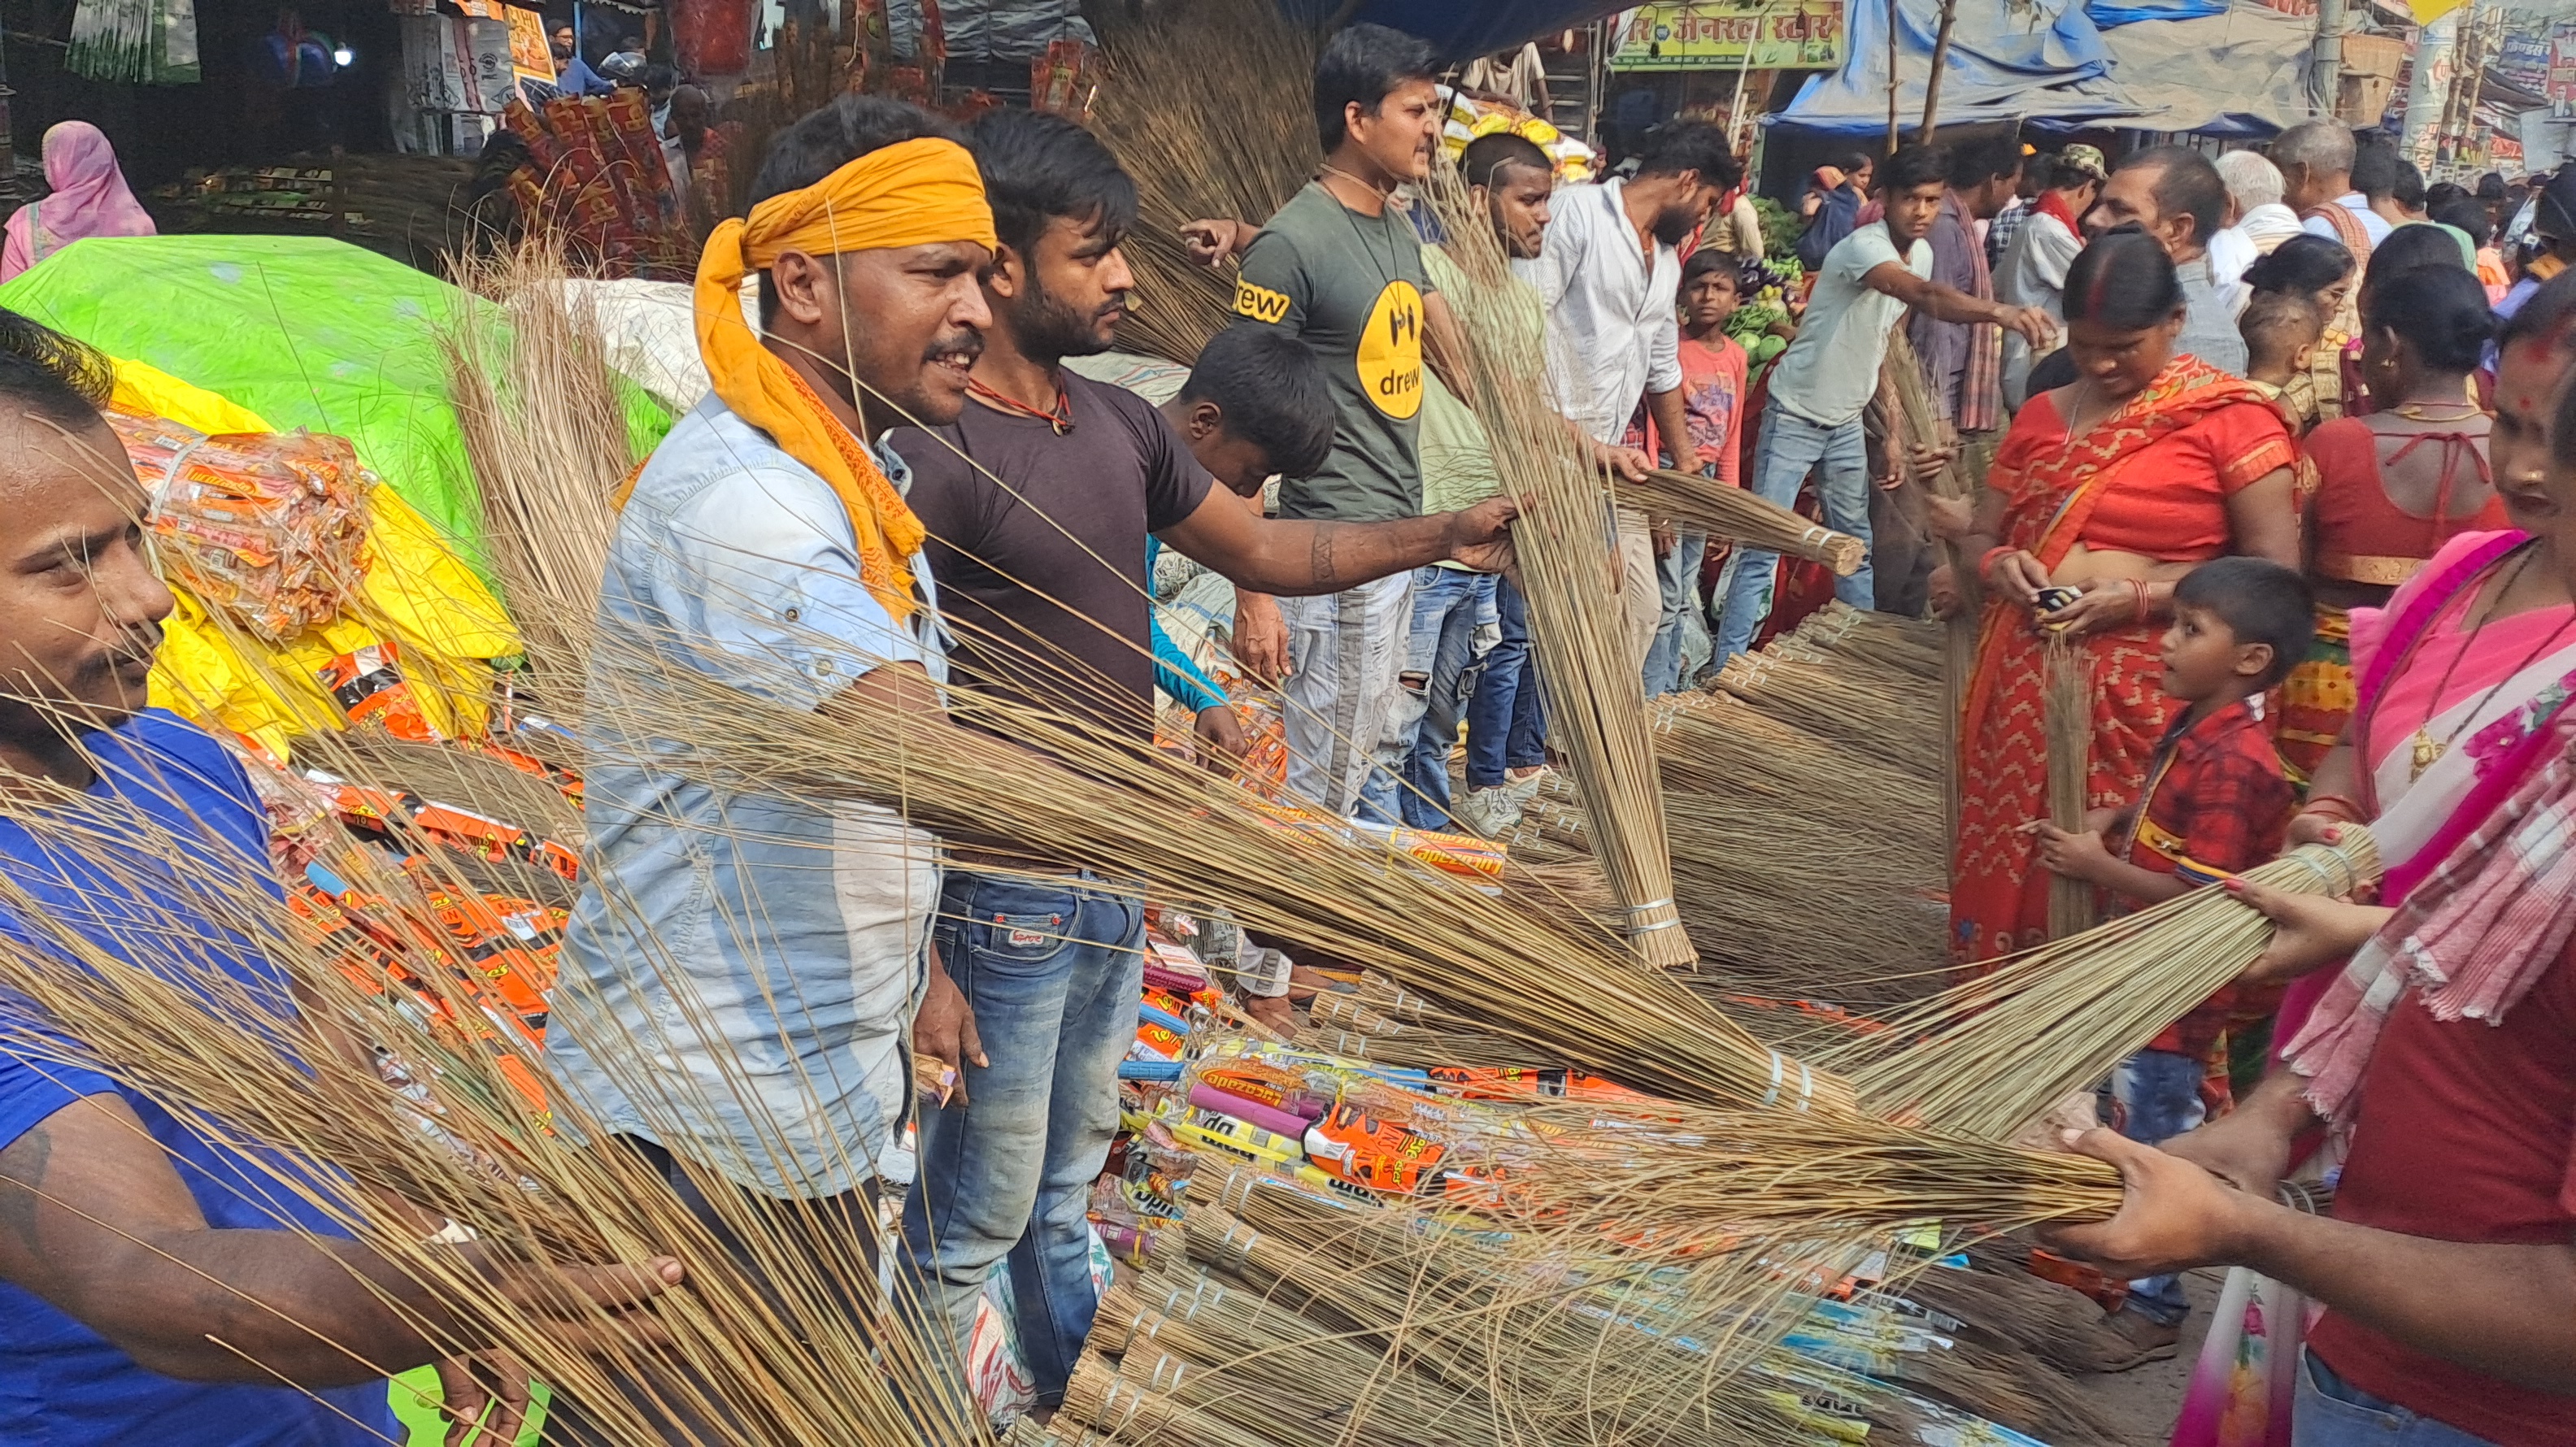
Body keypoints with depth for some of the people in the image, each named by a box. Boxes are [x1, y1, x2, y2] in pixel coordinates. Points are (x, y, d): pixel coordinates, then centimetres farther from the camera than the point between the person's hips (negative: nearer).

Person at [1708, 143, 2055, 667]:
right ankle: (1726, 668, -3)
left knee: (1855, 543, 13)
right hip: (1796, 414, -8)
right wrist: (2002, 311, -60)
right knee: (1762, 547, -7)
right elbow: (1926, 297, -45)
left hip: (1848, 420, 8)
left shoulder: (1922, 253, 3)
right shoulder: (1863, 247, -25)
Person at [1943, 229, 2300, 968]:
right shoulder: (2043, 415, 12)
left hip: (2141, 698, -5)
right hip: (2022, 684, 5)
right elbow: (1980, 533, 18)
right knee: (2006, 871, 9)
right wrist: (1999, 564, -5)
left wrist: (2139, 596, -17)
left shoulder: (2231, 418, -4)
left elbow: (2274, 569, -8)